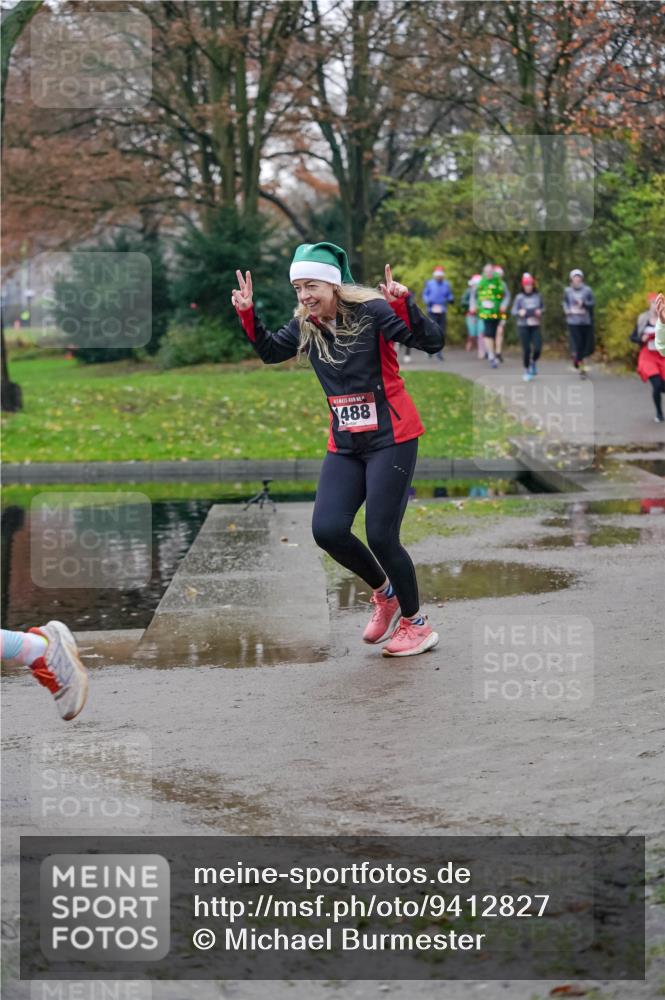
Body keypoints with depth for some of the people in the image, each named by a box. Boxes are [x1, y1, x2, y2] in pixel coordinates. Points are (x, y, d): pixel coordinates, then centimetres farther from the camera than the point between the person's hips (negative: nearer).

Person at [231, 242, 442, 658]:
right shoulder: (306, 326, 4)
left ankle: (417, 623, 12)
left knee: (380, 535, -9)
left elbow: (433, 342, -22)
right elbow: (270, 351, 20)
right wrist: (248, 314, 4)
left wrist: (403, 305, -38)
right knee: (327, 530, -8)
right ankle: (384, 591, 20)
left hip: (391, 439, -6)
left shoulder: (371, 311, -15)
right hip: (345, 445, 6)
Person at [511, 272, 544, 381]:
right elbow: (513, 311, 0)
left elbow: (543, 307, 15)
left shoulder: (538, 296, 3)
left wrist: (540, 311, -6)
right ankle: (526, 371, 15)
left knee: (538, 348, -9)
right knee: (526, 349, -3)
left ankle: (534, 362, 24)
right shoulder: (519, 297, -3)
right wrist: (519, 312, -20)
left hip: (535, 326, 2)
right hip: (523, 326, -2)